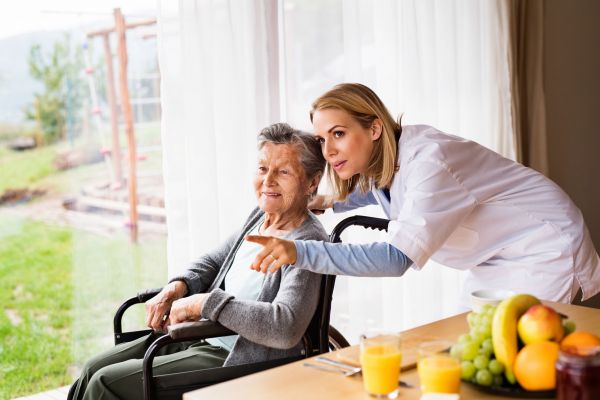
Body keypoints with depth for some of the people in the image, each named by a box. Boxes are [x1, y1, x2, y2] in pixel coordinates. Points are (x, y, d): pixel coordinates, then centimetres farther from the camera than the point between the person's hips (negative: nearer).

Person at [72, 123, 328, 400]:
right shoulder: (261, 215, 6)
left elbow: (286, 328, -34)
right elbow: (212, 262, 19)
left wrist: (203, 302, -28)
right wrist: (176, 288, -3)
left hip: (232, 360, -8)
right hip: (200, 337, 8)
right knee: (95, 368, 9)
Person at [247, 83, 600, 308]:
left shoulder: (428, 159, -33)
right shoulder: (381, 160, -6)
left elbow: (397, 258, -42)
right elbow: (377, 190, 21)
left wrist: (300, 252, -47)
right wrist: (332, 202, 1)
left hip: (544, 247, -8)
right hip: (495, 259, 8)